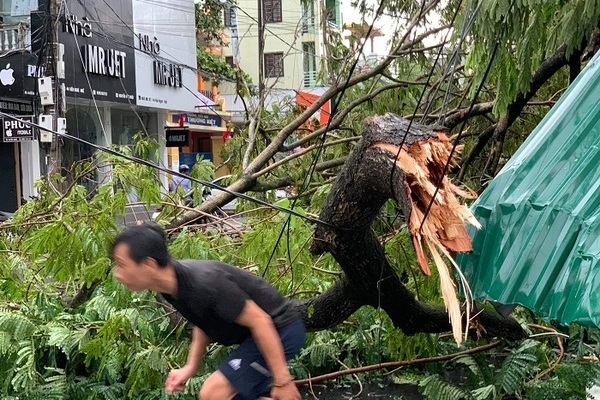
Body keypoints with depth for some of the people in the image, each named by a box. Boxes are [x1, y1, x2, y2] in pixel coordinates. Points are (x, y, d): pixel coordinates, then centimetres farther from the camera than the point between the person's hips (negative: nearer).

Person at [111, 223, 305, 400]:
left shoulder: (204, 284, -32)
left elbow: (260, 321, -27)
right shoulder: (171, 285, -4)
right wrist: (190, 367, 5)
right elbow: (203, 322, 14)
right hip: (256, 336, 9)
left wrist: (282, 380, -24)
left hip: (280, 330, -9)